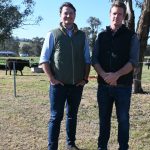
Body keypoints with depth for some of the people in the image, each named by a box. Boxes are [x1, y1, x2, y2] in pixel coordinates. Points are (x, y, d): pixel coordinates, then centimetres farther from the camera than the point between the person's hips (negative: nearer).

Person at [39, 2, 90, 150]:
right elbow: (44, 59, -3)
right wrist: (51, 79, -10)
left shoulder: (82, 36, 8)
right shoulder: (53, 34, -1)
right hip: (59, 85, -3)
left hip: (77, 85, 3)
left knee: (72, 116, 14)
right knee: (56, 117, 0)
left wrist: (85, 78, 3)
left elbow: (87, 59, 12)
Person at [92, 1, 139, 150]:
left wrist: (116, 75, -21)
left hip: (123, 86, -2)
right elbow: (94, 59, 4)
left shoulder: (131, 36, 1)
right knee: (104, 118, 12)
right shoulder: (101, 36, 9)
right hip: (103, 85, 3)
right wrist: (103, 74, -15)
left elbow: (133, 61, -8)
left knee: (123, 119, 6)